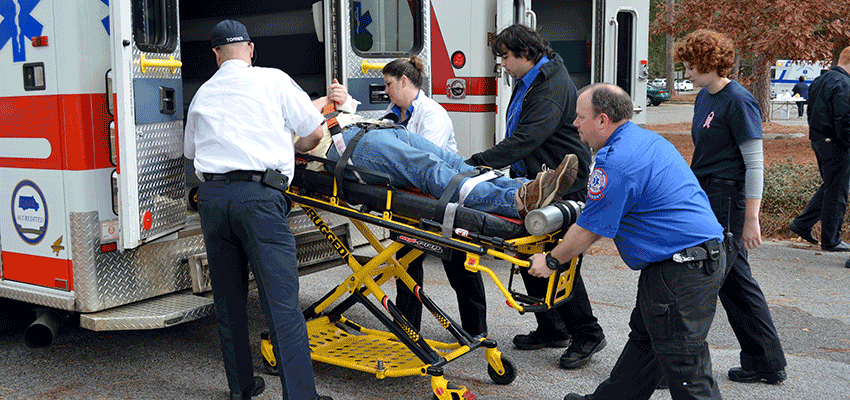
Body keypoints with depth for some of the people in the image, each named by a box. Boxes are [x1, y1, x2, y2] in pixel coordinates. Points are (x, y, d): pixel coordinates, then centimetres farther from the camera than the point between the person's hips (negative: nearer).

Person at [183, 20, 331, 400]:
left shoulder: (202, 95, 19)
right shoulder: (273, 80, 7)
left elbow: (192, 150, 31)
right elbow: (314, 132, 9)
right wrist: (289, 150, 29)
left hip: (211, 194, 5)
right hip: (258, 194, -4)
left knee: (228, 300, 14)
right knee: (282, 301, -6)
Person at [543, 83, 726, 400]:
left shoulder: (615, 162, -19)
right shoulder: (646, 139, 14)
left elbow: (588, 231, -12)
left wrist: (551, 261, 4)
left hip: (682, 272, -11)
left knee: (683, 362, -3)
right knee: (644, 338, 21)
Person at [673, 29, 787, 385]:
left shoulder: (739, 102, -13)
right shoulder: (704, 98, 13)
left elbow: (755, 165, -15)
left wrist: (751, 219, -17)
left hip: (727, 201, -9)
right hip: (705, 196, 9)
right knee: (735, 281, 13)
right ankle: (766, 364, 24)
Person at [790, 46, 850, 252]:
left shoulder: (820, 80, 13)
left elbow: (811, 112, 19)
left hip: (818, 140, 10)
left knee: (829, 187, 20)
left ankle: (802, 224, 19)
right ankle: (831, 240, 8)